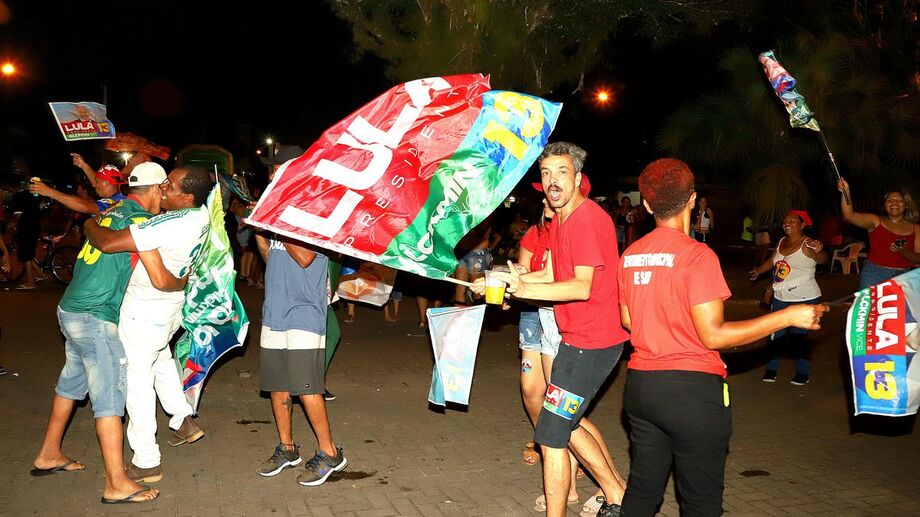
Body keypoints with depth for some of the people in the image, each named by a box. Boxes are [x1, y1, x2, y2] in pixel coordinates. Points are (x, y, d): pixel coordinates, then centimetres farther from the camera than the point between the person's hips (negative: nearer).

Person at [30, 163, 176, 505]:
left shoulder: (113, 212, 11)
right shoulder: (140, 219, -13)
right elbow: (160, 278, -16)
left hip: (71, 309, 9)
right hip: (95, 318, -9)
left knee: (72, 381, 23)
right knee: (109, 395, -5)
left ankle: (49, 455, 37)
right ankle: (117, 484, -1)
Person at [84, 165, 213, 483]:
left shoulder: (168, 225, -32)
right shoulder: (202, 213, -8)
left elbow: (108, 243, -31)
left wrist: (89, 225, -10)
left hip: (144, 310, -9)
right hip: (171, 306, 9)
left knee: (137, 379, 2)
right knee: (161, 358, 32)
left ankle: (146, 463, 10)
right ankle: (183, 420, 38)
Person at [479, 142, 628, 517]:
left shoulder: (588, 219, -18)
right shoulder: (559, 221, 13)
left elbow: (583, 287, -25)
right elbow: (549, 275, 13)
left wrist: (524, 289, -31)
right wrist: (499, 282, 1)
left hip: (590, 343, -10)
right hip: (577, 337, 10)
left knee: (551, 435, -6)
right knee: (566, 423, 21)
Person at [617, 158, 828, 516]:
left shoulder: (630, 255, 5)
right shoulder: (696, 255, -14)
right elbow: (713, 335, -16)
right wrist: (788, 316, -10)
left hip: (640, 383, 6)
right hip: (691, 389, -6)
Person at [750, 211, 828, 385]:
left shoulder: (807, 244, -15)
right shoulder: (781, 242, 7)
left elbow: (822, 259, -33)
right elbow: (773, 261, 24)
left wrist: (819, 251, -53)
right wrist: (759, 271, 29)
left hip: (804, 299, -7)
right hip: (781, 298, 7)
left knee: (797, 336, -7)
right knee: (774, 334, 5)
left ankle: (802, 374, 7)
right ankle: (771, 370, 16)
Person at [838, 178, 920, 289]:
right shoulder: (875, 221, 5)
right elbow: (850, 216, -11)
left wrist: (904, 252, -13)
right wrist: (845, 192, -24)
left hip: (903, 276, 2)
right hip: (874, 275, -2)